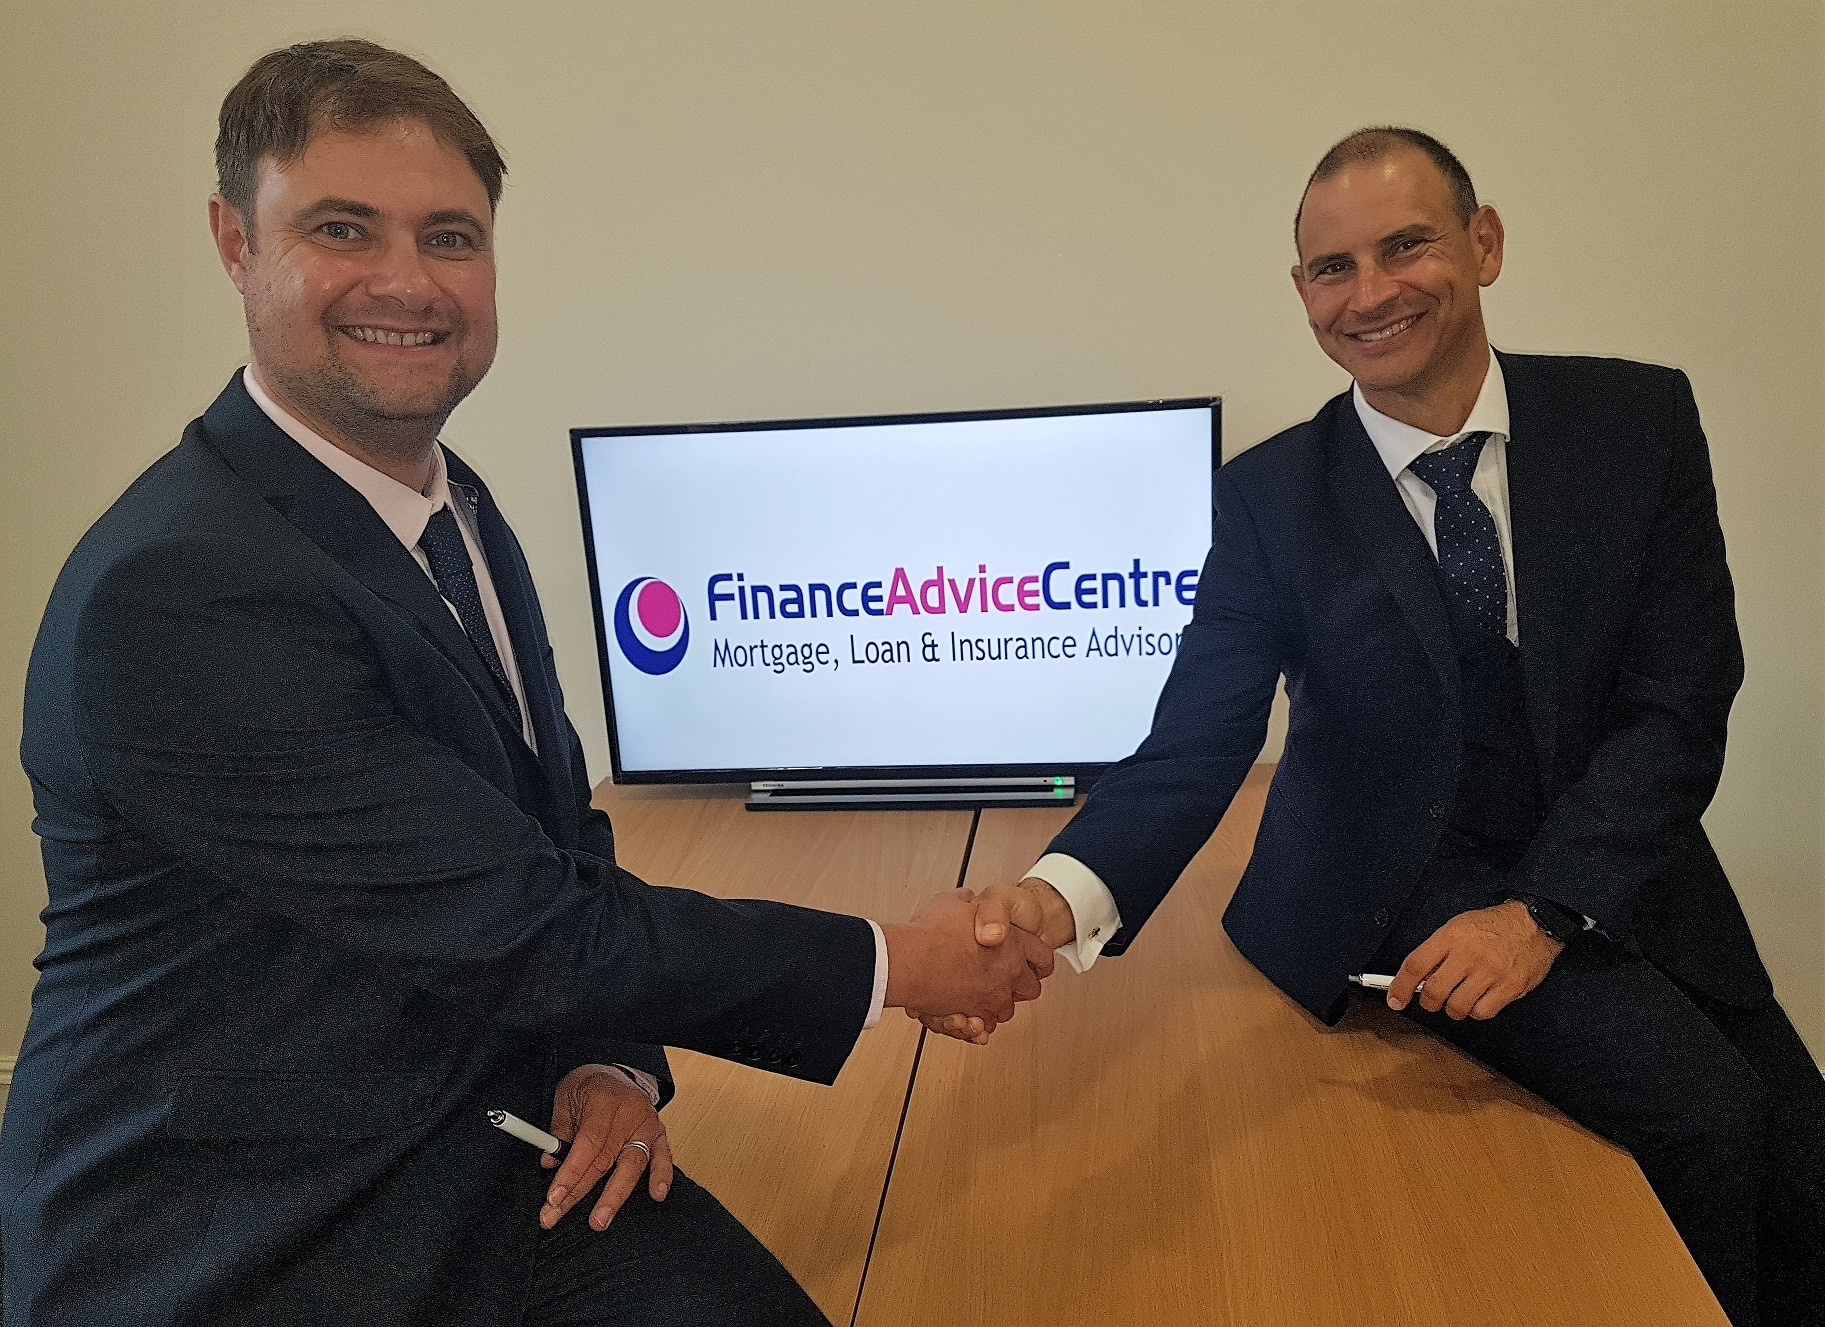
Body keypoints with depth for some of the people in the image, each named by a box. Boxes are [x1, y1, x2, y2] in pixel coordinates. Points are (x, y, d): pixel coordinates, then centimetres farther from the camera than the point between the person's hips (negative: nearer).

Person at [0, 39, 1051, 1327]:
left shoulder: (458, 509, 4)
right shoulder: (173, 594, -23)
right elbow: (522, 930, -22)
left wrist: (617, 1059, -7)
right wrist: (890, 965, -14)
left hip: (504, 1146, 6)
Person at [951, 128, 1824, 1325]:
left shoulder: (1639, 419, -5)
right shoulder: (1272, 495, -9)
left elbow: (1681, 702, -8)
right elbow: (1198, 740, -17)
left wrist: (1544, 908, -20)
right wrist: (1063, 895, -37)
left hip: (1628, 878, 3)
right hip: (1413, 890, -3)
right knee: (1705, 1110, -19)